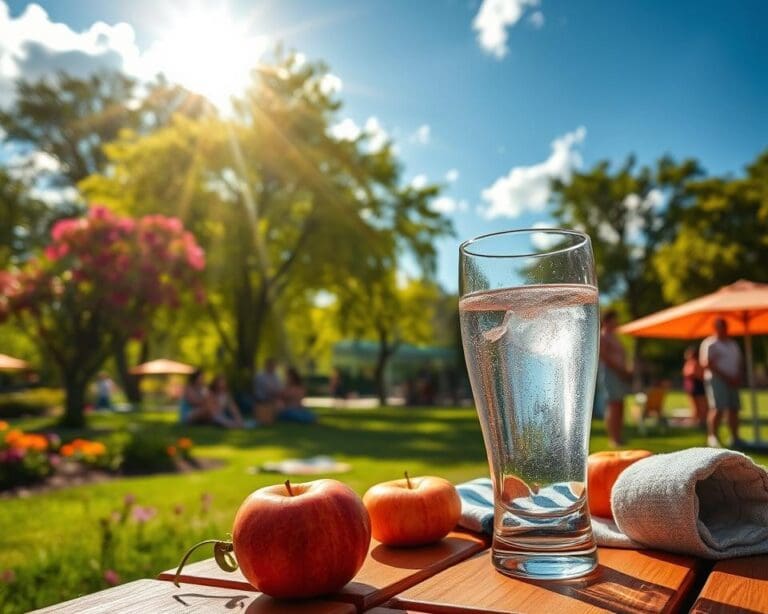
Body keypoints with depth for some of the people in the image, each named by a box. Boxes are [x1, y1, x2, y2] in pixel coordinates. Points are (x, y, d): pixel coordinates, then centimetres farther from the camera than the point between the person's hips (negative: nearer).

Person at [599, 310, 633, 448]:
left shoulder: (613, 336, 22)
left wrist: (626, 372, 8)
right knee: (613, 406, -11)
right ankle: (613, 439, -10)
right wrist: (620, 370, -17)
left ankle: (618, 437, 9)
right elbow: (604, 357, -15)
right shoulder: (602, 336, -6)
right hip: (610, 373, -9)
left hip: (619, 374, 9)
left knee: (619, 407, 7)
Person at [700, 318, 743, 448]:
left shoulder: (733, 344, 21)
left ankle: (735, 438, 14)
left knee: (734, 409, 6)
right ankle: (712, 436, -10)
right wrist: (725, 375, -18)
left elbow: (740, 362, 21)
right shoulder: (709, 343, -3)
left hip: (732, 381, 7)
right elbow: (706, 363, -13)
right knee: (717, 409, -14)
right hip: (716, 379, -7)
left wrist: (738, 377, 2)